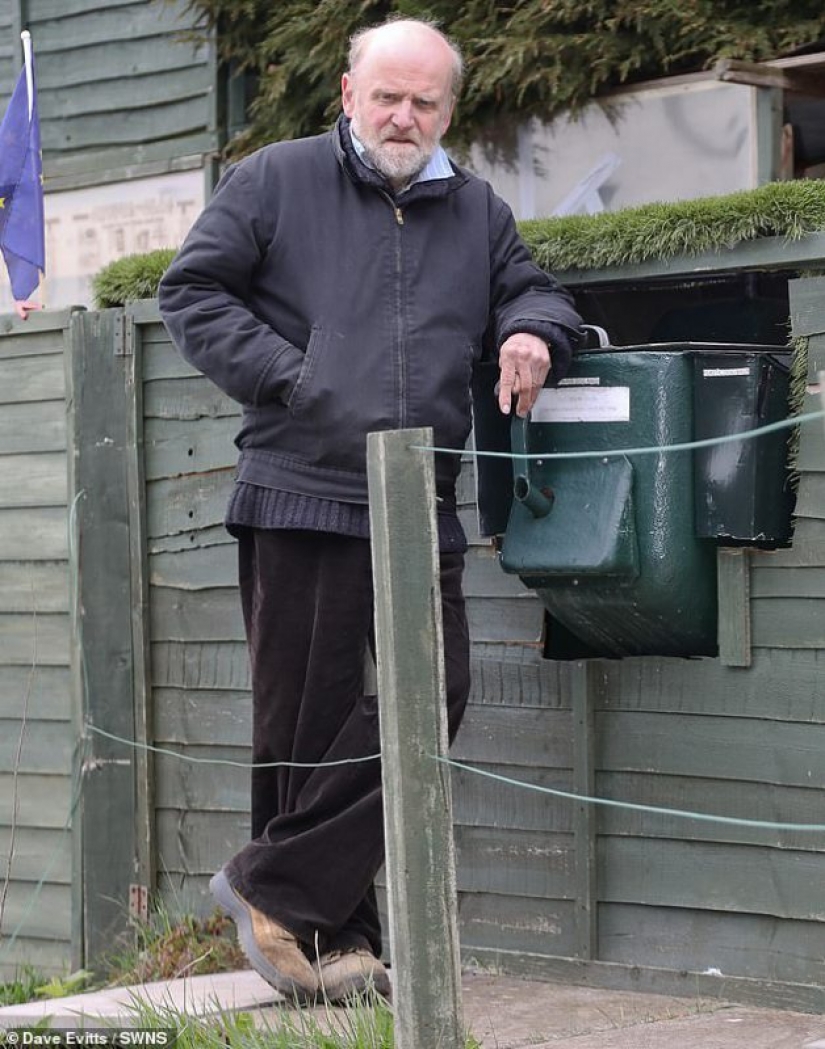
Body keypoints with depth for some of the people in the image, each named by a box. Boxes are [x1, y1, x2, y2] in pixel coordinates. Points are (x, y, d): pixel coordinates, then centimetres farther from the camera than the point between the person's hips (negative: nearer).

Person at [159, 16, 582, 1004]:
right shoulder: (274, 181, 6)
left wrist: (532, 331, 3)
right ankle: (335, 936, 9)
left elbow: (531, 291, 29)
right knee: (308, 718, -2)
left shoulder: (476, 211, 18)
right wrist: (289, 383, -8)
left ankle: (274, 886, 4)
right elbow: (193, 291, 2)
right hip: (299, 500, -4)